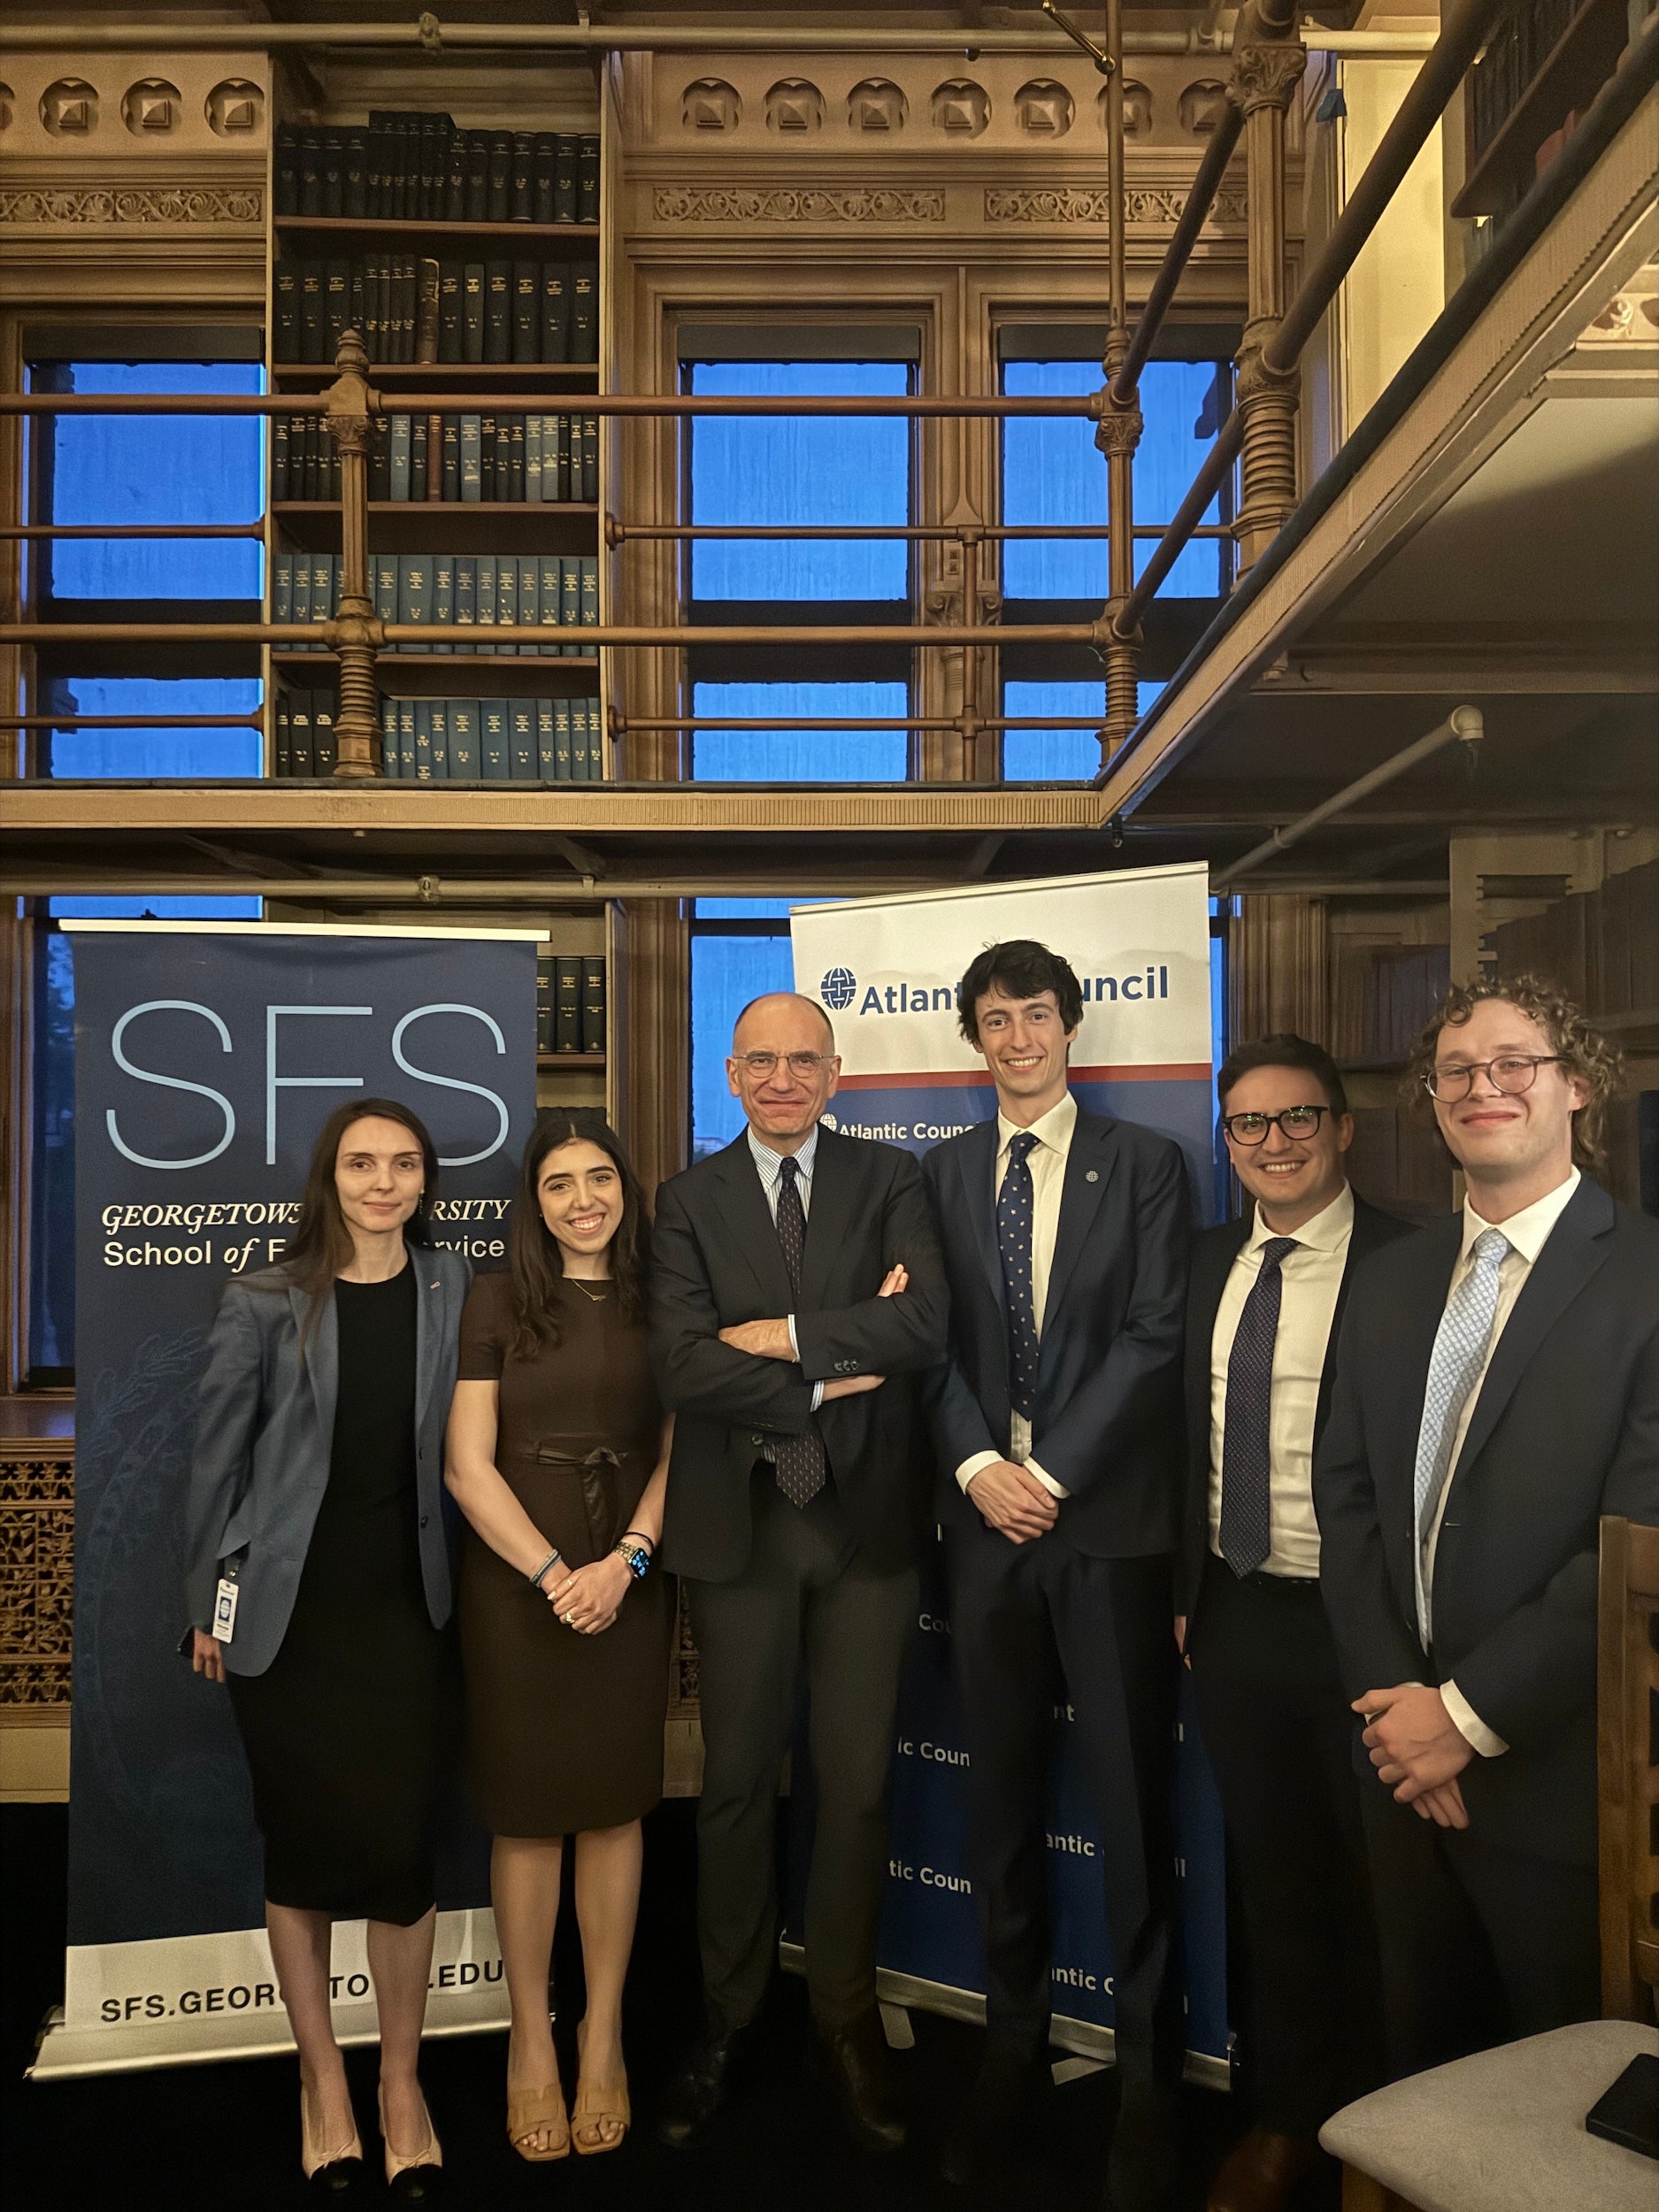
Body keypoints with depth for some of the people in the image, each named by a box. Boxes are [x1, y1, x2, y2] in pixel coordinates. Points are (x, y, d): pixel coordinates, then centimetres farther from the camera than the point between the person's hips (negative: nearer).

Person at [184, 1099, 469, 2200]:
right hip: (286, 1609, -1)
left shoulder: (453, 1286, 0)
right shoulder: (266, 1303, -6)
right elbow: (219, 1458, 0)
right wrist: (211, 1603, 1)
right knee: (302, 1844, 9)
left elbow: (460, 1441, 3)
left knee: (402, 1840, 2)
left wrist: (473, 1578, 1)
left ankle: (402, 2079, 22)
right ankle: (321, 2076, 28)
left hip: (407, 1604, 1)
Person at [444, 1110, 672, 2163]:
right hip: (515, 1577, -1)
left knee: (615, 1803, 9)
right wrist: (553, 1574, -12)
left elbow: (677, 1453, 3)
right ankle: (531, 2039, 23)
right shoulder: (499, 1300, -1)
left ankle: (603, 2037, 24)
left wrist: (624, 1562, -11)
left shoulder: (658, 1302, 5)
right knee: (527, 1810, 7)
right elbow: (468, 1464, -4)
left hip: (628, 1580, 2)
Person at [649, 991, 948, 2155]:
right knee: (738, 1780, 14)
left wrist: (778, 1335, -17)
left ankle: (848, 2015, 32)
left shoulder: (891, 1181, 0)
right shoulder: (691, 1199, 0)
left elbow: (925, 1327, -16)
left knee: (858, 1783, 12)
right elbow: (683, 1368, -13)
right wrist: (835, 1369, -15)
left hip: (869, 1517, 0)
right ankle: (729, 2014, 34)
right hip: (740, 1524, 0)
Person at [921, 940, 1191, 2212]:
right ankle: (1013, 2051, 26)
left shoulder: (1144, 1164, 1)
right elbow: (934, 1338, 6)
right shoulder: (943, 1173, 10)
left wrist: (1052, 1473, -11)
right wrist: (980, 1468, -8)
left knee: (1133, 1801, 5)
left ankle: (1150, 2075, 20)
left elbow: (1155, 1337, -7)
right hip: (987, 1518, 3)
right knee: (1002, 1798, 11)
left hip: (1111, 1521, -2)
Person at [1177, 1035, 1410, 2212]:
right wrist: (1186, 1590, 8)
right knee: (1276, 1883, 20)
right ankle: (1289, 2117, 40)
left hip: (1360, 1627, -5)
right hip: (1239, 1619, 5)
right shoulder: (1212, 1264, 5)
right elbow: (1193, 1438, 9)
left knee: (1376, 1890, 14)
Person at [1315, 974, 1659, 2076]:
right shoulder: (1391, 1283, 7)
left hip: (1564, 1778, -5)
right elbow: (1347, 1499, 6)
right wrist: (1391, 1699, -6)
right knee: (1425, 2060, 20)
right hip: (1410, 1768, 5)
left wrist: (1473, 1711, -16)